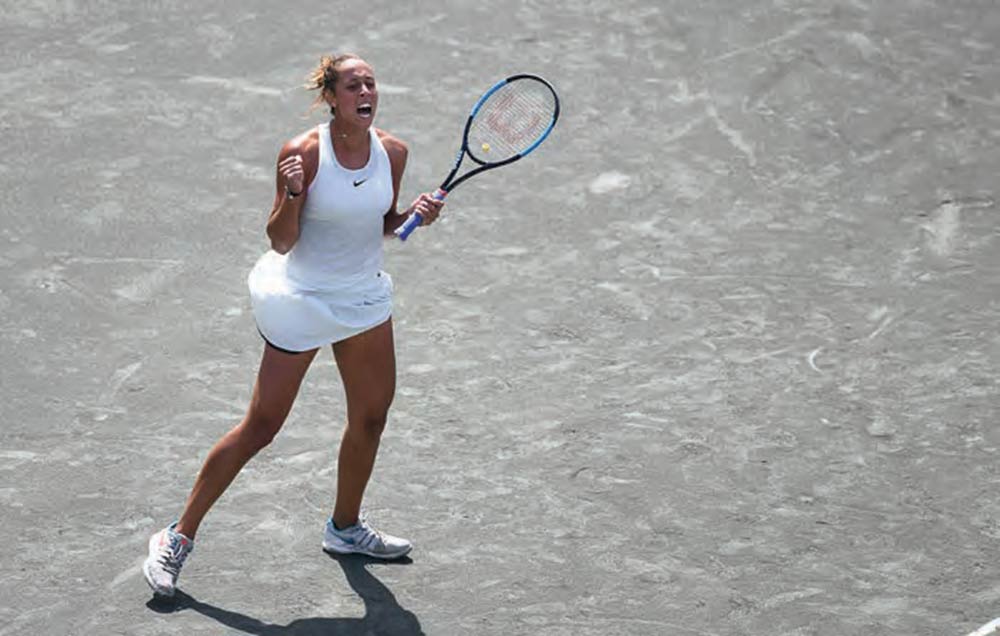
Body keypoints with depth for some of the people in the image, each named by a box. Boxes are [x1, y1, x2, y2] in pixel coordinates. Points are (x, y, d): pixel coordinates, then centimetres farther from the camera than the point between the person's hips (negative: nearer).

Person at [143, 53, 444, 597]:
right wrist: (292, 196, -34)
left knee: (371, 415, 14)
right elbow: (281, 242, -17)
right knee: (260, 427, -4)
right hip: (302, 301, -6)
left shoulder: (392, 152, -4)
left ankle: (345, 527, 37)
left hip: (365, 296, 6)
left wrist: (414, 215, -9)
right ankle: (178, 538, 7)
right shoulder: (303, 153, -20)